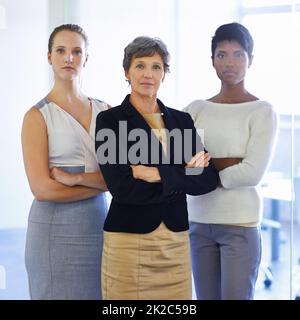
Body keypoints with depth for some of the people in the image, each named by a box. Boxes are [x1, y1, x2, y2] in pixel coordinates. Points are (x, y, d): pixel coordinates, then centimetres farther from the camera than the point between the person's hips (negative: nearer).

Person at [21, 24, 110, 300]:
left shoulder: (104, 111, 8)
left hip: (100, 225, 4)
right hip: (56, 231, -4)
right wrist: (100, 184, -7)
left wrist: (77, 178, -16)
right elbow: (42, 189, -13)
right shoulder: (38, 116, -4)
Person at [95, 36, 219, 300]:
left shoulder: (182, 120, 9)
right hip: (127, 240, -4)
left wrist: (157, 174, -16)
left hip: (176, 241, 4)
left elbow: (209, 178, -4)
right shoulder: (110, 120, -4)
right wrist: (184, 175, -12)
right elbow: (122, 187, -16)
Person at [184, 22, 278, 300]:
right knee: (205, 297, 10)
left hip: (240, 224, -4)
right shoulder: (197, 109, 7)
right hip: (199, 221, 4)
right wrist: (225, 164, -13)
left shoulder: (263, 111, -4)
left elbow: (252, 173, -15)